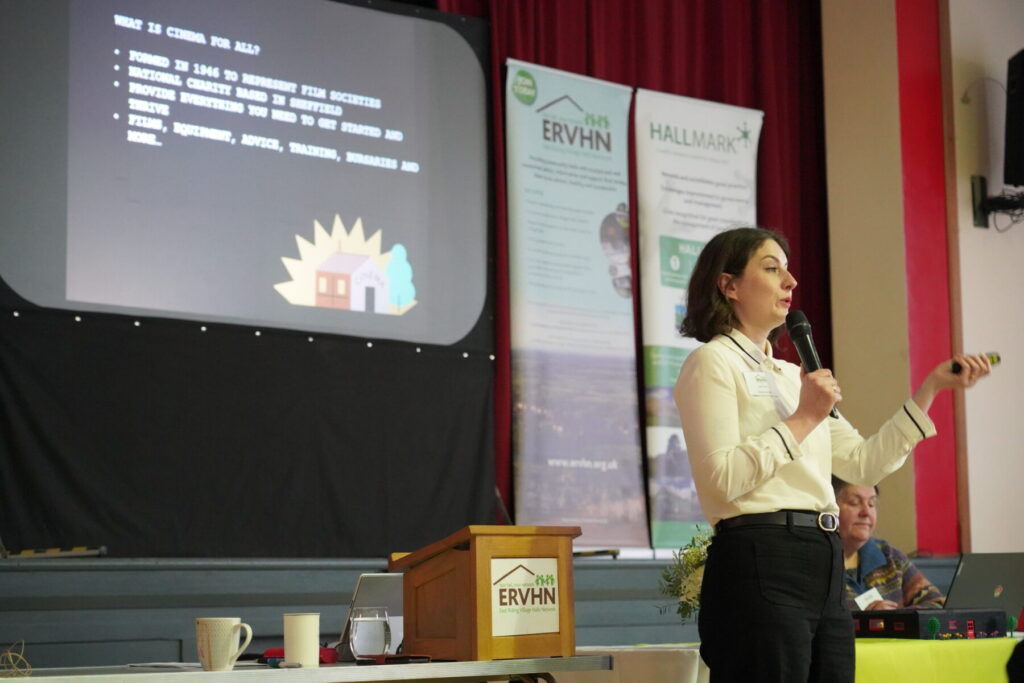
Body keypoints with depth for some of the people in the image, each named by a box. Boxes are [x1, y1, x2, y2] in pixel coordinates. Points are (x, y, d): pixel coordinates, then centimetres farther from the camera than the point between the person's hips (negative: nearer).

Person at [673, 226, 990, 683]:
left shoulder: (791, 374, 22)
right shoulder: (712, 363, -3)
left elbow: (865, 463, 19)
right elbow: (721, 479, -16)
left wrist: (931, 387, 16)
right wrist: (803, 419, -10)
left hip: (824, 568, 8)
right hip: (759, 564, -8)